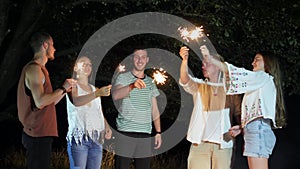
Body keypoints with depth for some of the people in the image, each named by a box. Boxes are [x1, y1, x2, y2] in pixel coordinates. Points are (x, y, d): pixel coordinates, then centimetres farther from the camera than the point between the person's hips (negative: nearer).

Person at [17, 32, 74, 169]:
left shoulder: (39, 69, 20)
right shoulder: (34, 69, -12)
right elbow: (40, 102, -23)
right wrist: (63, 88, -12)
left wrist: (65, 89, 16)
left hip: (42, 133, 10)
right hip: (38, 134, -10)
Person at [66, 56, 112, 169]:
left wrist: (107, 127, 1)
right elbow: (76, 101, -20)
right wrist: (98, 93, -33)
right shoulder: (73, 86, 2)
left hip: (96, 139, 6)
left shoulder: (94, 89, 21)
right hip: (79, 137, -6)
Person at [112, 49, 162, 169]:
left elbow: (154, 109, 19)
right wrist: (132, 86, -38)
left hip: (145, 133, 4)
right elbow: (115, 95, -20)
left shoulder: (150, 82, 17)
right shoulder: (123, 78, 2)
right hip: (125, 132, -4)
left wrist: (158, 132, 10)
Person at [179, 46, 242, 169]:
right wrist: (184, 61, -27)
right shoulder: (198, 86, 10)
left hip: (223, 142, 0)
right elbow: (185, 80, -10)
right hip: (200, 141, 0)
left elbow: (238, 113, 11)